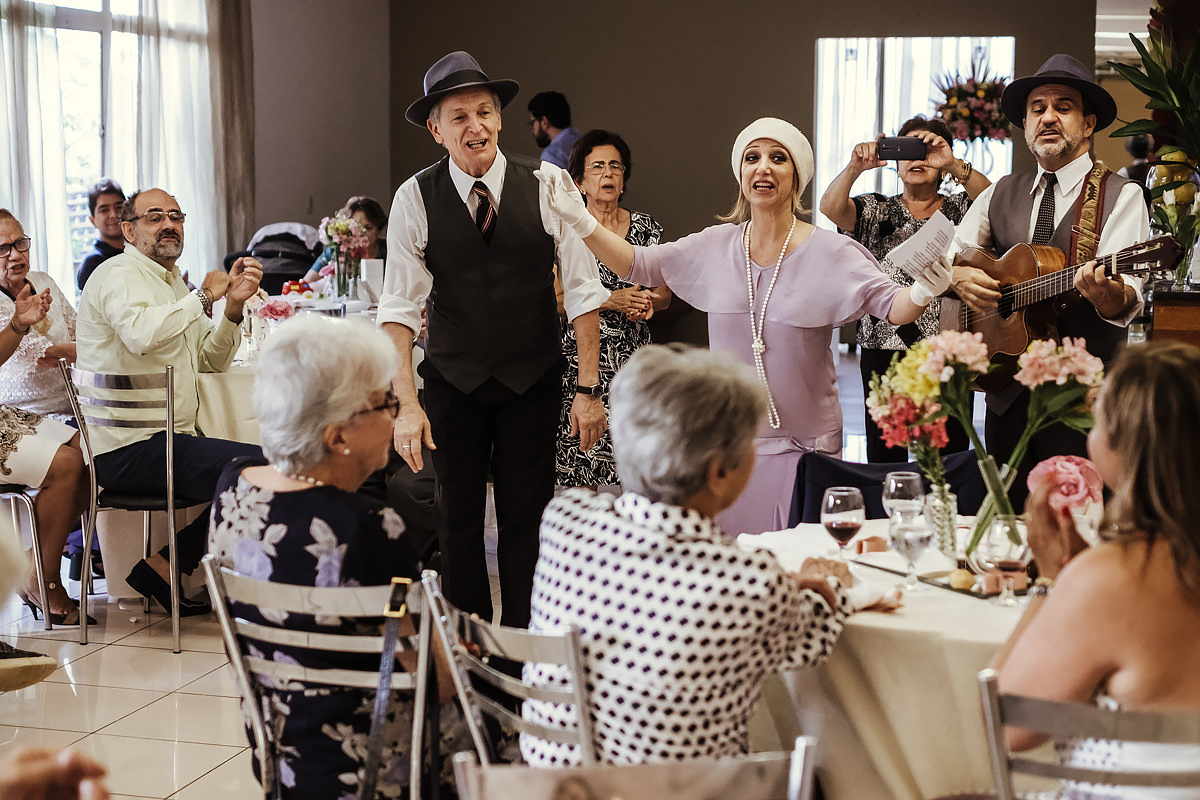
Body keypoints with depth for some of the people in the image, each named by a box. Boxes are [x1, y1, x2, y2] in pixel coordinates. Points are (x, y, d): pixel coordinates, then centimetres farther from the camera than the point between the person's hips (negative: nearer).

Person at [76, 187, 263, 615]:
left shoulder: (170, 282, 23)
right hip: (130, 447, -10)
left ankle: (164, 563, 6)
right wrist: (203, 296, -17)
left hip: (167, 439, 10)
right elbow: (142, 334, -31)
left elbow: (212, 361, 21)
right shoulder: (121, 275, -8)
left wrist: (233, 307, 3)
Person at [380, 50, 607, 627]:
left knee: (527, 517, 3)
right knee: (459, 515, 7)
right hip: (452, 379, 0)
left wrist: (589, 389, -10)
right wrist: (407, 405, -22)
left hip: (533, 379, 0)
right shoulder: (415, 199, -9)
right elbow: (399, 309, -12)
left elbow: (582, 292, -7)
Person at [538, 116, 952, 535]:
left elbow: (891, 305, -11)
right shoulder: (715, 246, 3)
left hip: (804, 448, -3)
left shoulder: (830, 253, -5)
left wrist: (921, 293, -33)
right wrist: (580, 219, -3)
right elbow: (638, 265, 8)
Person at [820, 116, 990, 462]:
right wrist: (855, 167, -23)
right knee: (884, 457, 0)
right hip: (884, 346, 1)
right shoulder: (877, 210, 12)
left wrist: (954, 165, -24)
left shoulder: (959, 209, 10)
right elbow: (831, 208, -6)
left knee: (949, 456, -2)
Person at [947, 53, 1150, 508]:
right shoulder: (1000, 194, 13)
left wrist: (1107, 293, -39)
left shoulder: (1121, 196, -3)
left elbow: (1127, 302, -15)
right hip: (1007, 392, 4)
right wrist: (959, 278, -8)